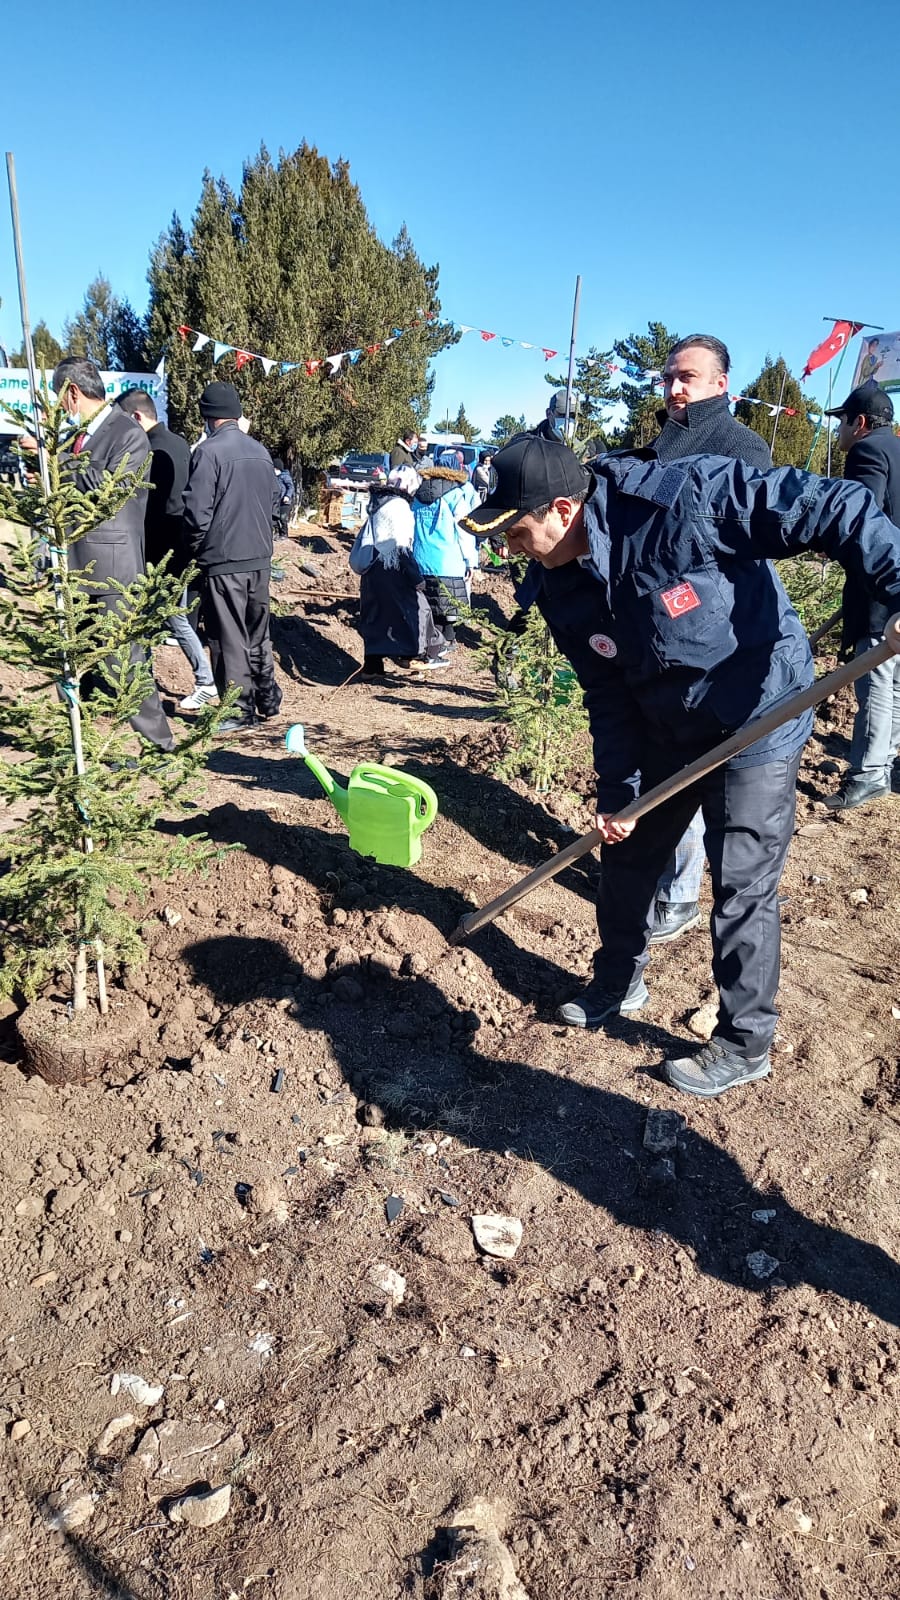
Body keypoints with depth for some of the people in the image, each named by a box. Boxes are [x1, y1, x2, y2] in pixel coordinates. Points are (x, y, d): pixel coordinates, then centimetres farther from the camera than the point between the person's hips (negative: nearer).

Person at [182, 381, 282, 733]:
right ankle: (267, 699, 27)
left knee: (229, 638, 1)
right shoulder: (260, 450, 8)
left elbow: (197, 511, -16)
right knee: (258, 632, 18)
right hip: (260, 558, 7)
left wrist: (196, 547, 0)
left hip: (223, 560, -7)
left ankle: (239, 710, 6)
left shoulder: (209, 452, -13)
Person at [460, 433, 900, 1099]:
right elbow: (609, 696, 0)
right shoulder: (565, 591, -8)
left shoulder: (686, 497, -29)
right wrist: (617, 790, -2)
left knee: (742, 889, -1)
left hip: (759, 724, -6)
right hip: (666, 734, 7)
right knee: (627, 852, 16)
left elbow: (836, 509, -25)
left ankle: (744, 1046, 19)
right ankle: (618, 983, 41)